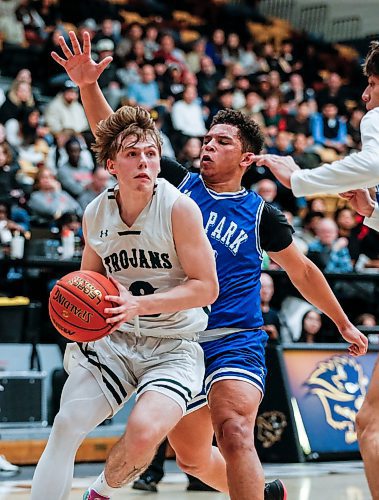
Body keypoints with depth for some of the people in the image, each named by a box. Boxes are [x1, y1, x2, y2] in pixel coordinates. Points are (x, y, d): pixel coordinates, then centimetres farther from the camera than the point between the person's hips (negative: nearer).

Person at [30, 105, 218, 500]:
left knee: (144, 433, -25)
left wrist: (139, 304, -24)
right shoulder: (94, 214, 2)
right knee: (65, 426, -9)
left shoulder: (178, 208, -14)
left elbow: (206, 287, -15)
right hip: (115, 339, 5)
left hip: (174, 346, -4)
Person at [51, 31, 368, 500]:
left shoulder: (260, 214, 0)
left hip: (236, 342, -4)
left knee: (233, 434, -30)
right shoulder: (180, 185, 5)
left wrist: (344, 324, 18)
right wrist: (88, 85, -17)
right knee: (192, 458, 16)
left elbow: (303, 271, 14)